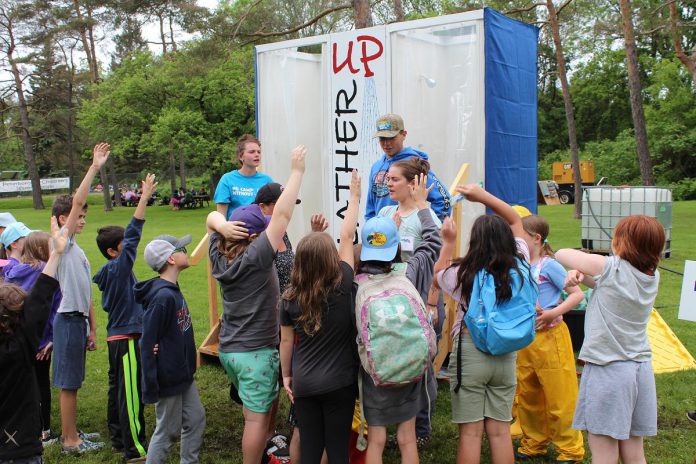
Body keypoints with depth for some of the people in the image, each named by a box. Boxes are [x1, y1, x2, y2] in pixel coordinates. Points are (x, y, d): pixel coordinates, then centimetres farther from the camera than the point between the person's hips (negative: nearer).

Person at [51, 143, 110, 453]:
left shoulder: (77, 250, 17)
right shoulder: (61, 243, -9)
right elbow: (77, 202, -21)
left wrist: (91, 329, 18)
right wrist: (94, 168, -23)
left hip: (78, 320, 9)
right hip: (68, 320, -9)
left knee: (71, 382, 17)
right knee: (68, 383, 0)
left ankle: (71, 433, 28)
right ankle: (70, 440, 9)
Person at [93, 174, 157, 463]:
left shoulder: (110, 271, 9)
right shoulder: (118, 267, -17)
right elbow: (134, 236, -25)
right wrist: (145, 198, -27)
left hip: (117, 338, 10)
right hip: (126, 339, -10)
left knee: (118, 389, 17)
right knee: (130, 393, -4)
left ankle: (119, 440, 30)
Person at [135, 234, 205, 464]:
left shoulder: (173, 290, 5)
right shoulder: (162, 296, -24)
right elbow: (148, 343, -23)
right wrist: (151, 387, -21)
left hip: (183, 374, 9)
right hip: (168, 378, -9)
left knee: (196, 419, 17)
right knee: (167, 431, 4)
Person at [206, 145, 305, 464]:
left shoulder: (219, 256, -2)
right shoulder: (255, 259, -22)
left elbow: (213, 216, 9)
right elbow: (282, 216, -25)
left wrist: (222, 226, -14)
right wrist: (296, 171, -21)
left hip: (228, 349, 8)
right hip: (256, 351, -8)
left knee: (254, 410, 25)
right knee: (258, 417, 4)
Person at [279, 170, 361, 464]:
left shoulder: (290, 298, -7)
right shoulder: (342, 286, -13)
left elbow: (286, 341, 2)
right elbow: (347, 236, -4)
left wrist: (286, 375, 17)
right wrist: (354, 196, 6)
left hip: (304, 384, 2)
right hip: (339, 383, -2)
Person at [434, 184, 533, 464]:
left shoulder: (464, 273, -12)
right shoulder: (519, 267, -4)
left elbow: (439, 274, 12)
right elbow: (516, 220, 10)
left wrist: (448, 242, 19)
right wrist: (483, 196, 7)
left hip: (469, 352, -3)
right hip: (505, 355, 3)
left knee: (470, 433, 3)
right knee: (500, 432, 10)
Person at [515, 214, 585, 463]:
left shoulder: (549, 265, -12)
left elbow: (577, 294, -13)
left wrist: (553, 313, -21)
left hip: (549, 337, -7)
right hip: (524, 338, 7)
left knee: (559, 396, 2)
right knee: (527, 395, 15)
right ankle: (534, 444, 30)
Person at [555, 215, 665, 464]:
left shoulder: (609, 267, -15)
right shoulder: (652, 276, 4)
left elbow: (561, 254, -4)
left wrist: (582, 259, 15)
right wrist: (582, 274, -5)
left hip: (607, 369, -7)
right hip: (640, 368, 7)